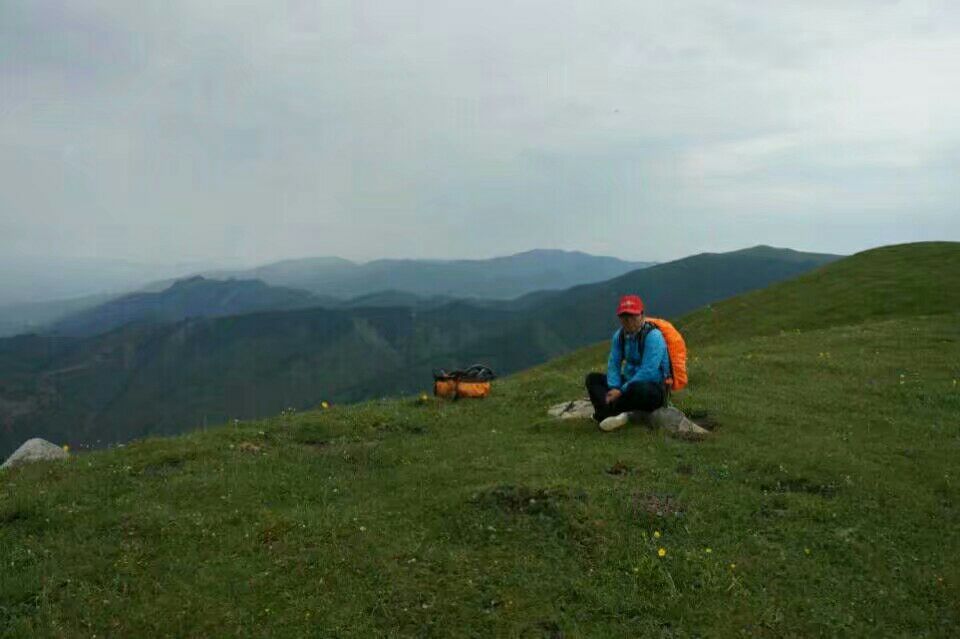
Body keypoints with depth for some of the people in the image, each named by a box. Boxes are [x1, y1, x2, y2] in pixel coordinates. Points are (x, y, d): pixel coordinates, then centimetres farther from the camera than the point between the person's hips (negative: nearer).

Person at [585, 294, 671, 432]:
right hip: (629, 383, 8)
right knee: (593, 378, -1)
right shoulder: (619, 335, 1)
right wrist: (614, 388, -16)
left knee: (637, 389, -40)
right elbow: (613, 364, 2)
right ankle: (613, 414, -27)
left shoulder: (653, 336, -19)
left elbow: (648, 372, -24)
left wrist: (621, 391, -22)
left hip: (653, 388, -8)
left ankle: (603, 413, -19)